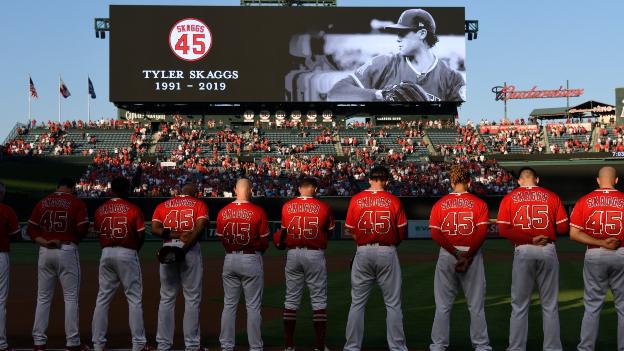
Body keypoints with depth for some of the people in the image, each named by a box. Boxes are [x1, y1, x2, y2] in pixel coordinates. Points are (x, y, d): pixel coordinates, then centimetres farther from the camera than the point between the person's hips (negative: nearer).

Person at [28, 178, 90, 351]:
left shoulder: (42, 202, 9)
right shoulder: (76, 203, -3)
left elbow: (31, 228, 5)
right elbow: (83, 228, -12)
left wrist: (43, 242, -5)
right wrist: (74, 238, 7)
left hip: (45, 252, 4)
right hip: (67, 251, -4)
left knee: (43, 298, 10)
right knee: (71, 297, 1)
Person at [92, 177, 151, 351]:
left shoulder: (100, 210, 5)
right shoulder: (133, 209, -6)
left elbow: (98, 233, 6)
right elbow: (141, 235, -7)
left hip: (106, 254, 4)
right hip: (127, 254, -4)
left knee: (103, 299, 9)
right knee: (134, 299, 2)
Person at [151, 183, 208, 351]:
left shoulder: (163, 205, 15)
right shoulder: (198, 204, 8)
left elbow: (155, 229, -2)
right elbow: (200, 226, -11)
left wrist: (174, 235, -9)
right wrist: (185, 248, -16)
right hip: (191, 250, -2)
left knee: (167, 299, 9)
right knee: (192, 299, 3)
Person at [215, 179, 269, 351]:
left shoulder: (223, 212, -1)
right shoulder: (257, 211, -11)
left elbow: (221, 238, 6)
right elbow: (264, 241, -6)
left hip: (230, 259, 3)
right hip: (251, 260, -3)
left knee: (229, 305, 11)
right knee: (253, 306, 4)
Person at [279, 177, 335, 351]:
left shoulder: (287, 207, 1)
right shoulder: (323, 207, -5)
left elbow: (285, 230, 10)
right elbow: (329, 233, 6)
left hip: (293, 254, 2)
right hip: (315, 254, -2)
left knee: (291, 299, 9)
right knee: (319, 300, 4)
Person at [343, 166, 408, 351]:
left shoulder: (356, 200, -1)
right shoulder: (393, 201, -4)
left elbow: (350, 230, 3)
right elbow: (402, 232, 0)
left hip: (363, 252, 1)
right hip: (387, 253, -1)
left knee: (357, 303, 9)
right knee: (393, 303, 6)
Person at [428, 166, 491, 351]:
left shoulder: (440, 204, 3)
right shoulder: (479, 203, 0)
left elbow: (435, 233, -7)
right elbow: (482, 232, -11)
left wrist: (455, 254, -8)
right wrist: (467, 256, -12)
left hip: (447, 255, 1)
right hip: (473, 255, -1)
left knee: (443, 305, 8)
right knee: (476, 305, 7)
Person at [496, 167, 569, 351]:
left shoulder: (509, 198, 2)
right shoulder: (551, 196, 4)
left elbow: (503, 229, -9)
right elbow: (563, 227, -1)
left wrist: (529, 239, -5)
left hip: (522, 251, 0)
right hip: (548, 251, 1)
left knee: (519, 305, 7)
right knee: (550, 305, 9)